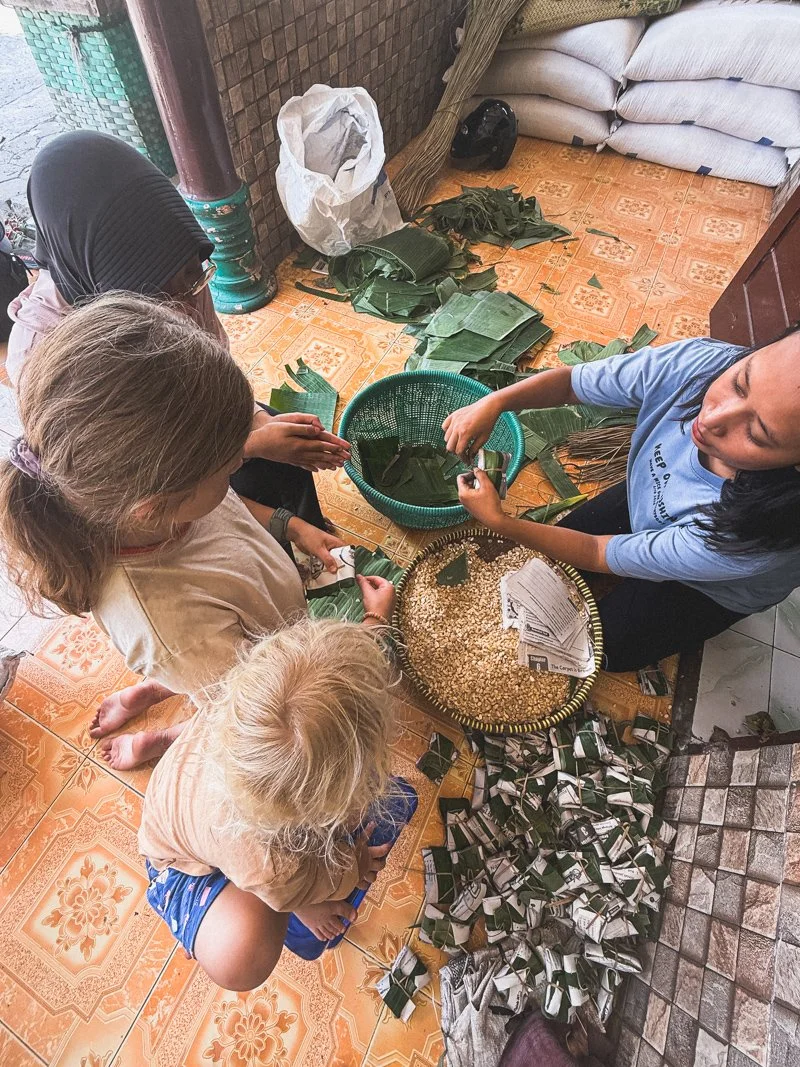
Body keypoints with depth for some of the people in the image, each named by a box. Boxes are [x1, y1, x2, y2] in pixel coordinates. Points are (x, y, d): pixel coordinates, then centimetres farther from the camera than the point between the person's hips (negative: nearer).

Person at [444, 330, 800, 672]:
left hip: (713, 589, -3)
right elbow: (570, 381, -23)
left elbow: (598, 554, -32)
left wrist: (498, 521, -33)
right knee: (551, 561, 11)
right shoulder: (700, 363, -36)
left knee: (604, 647, 3)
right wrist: (494, 402, -40)